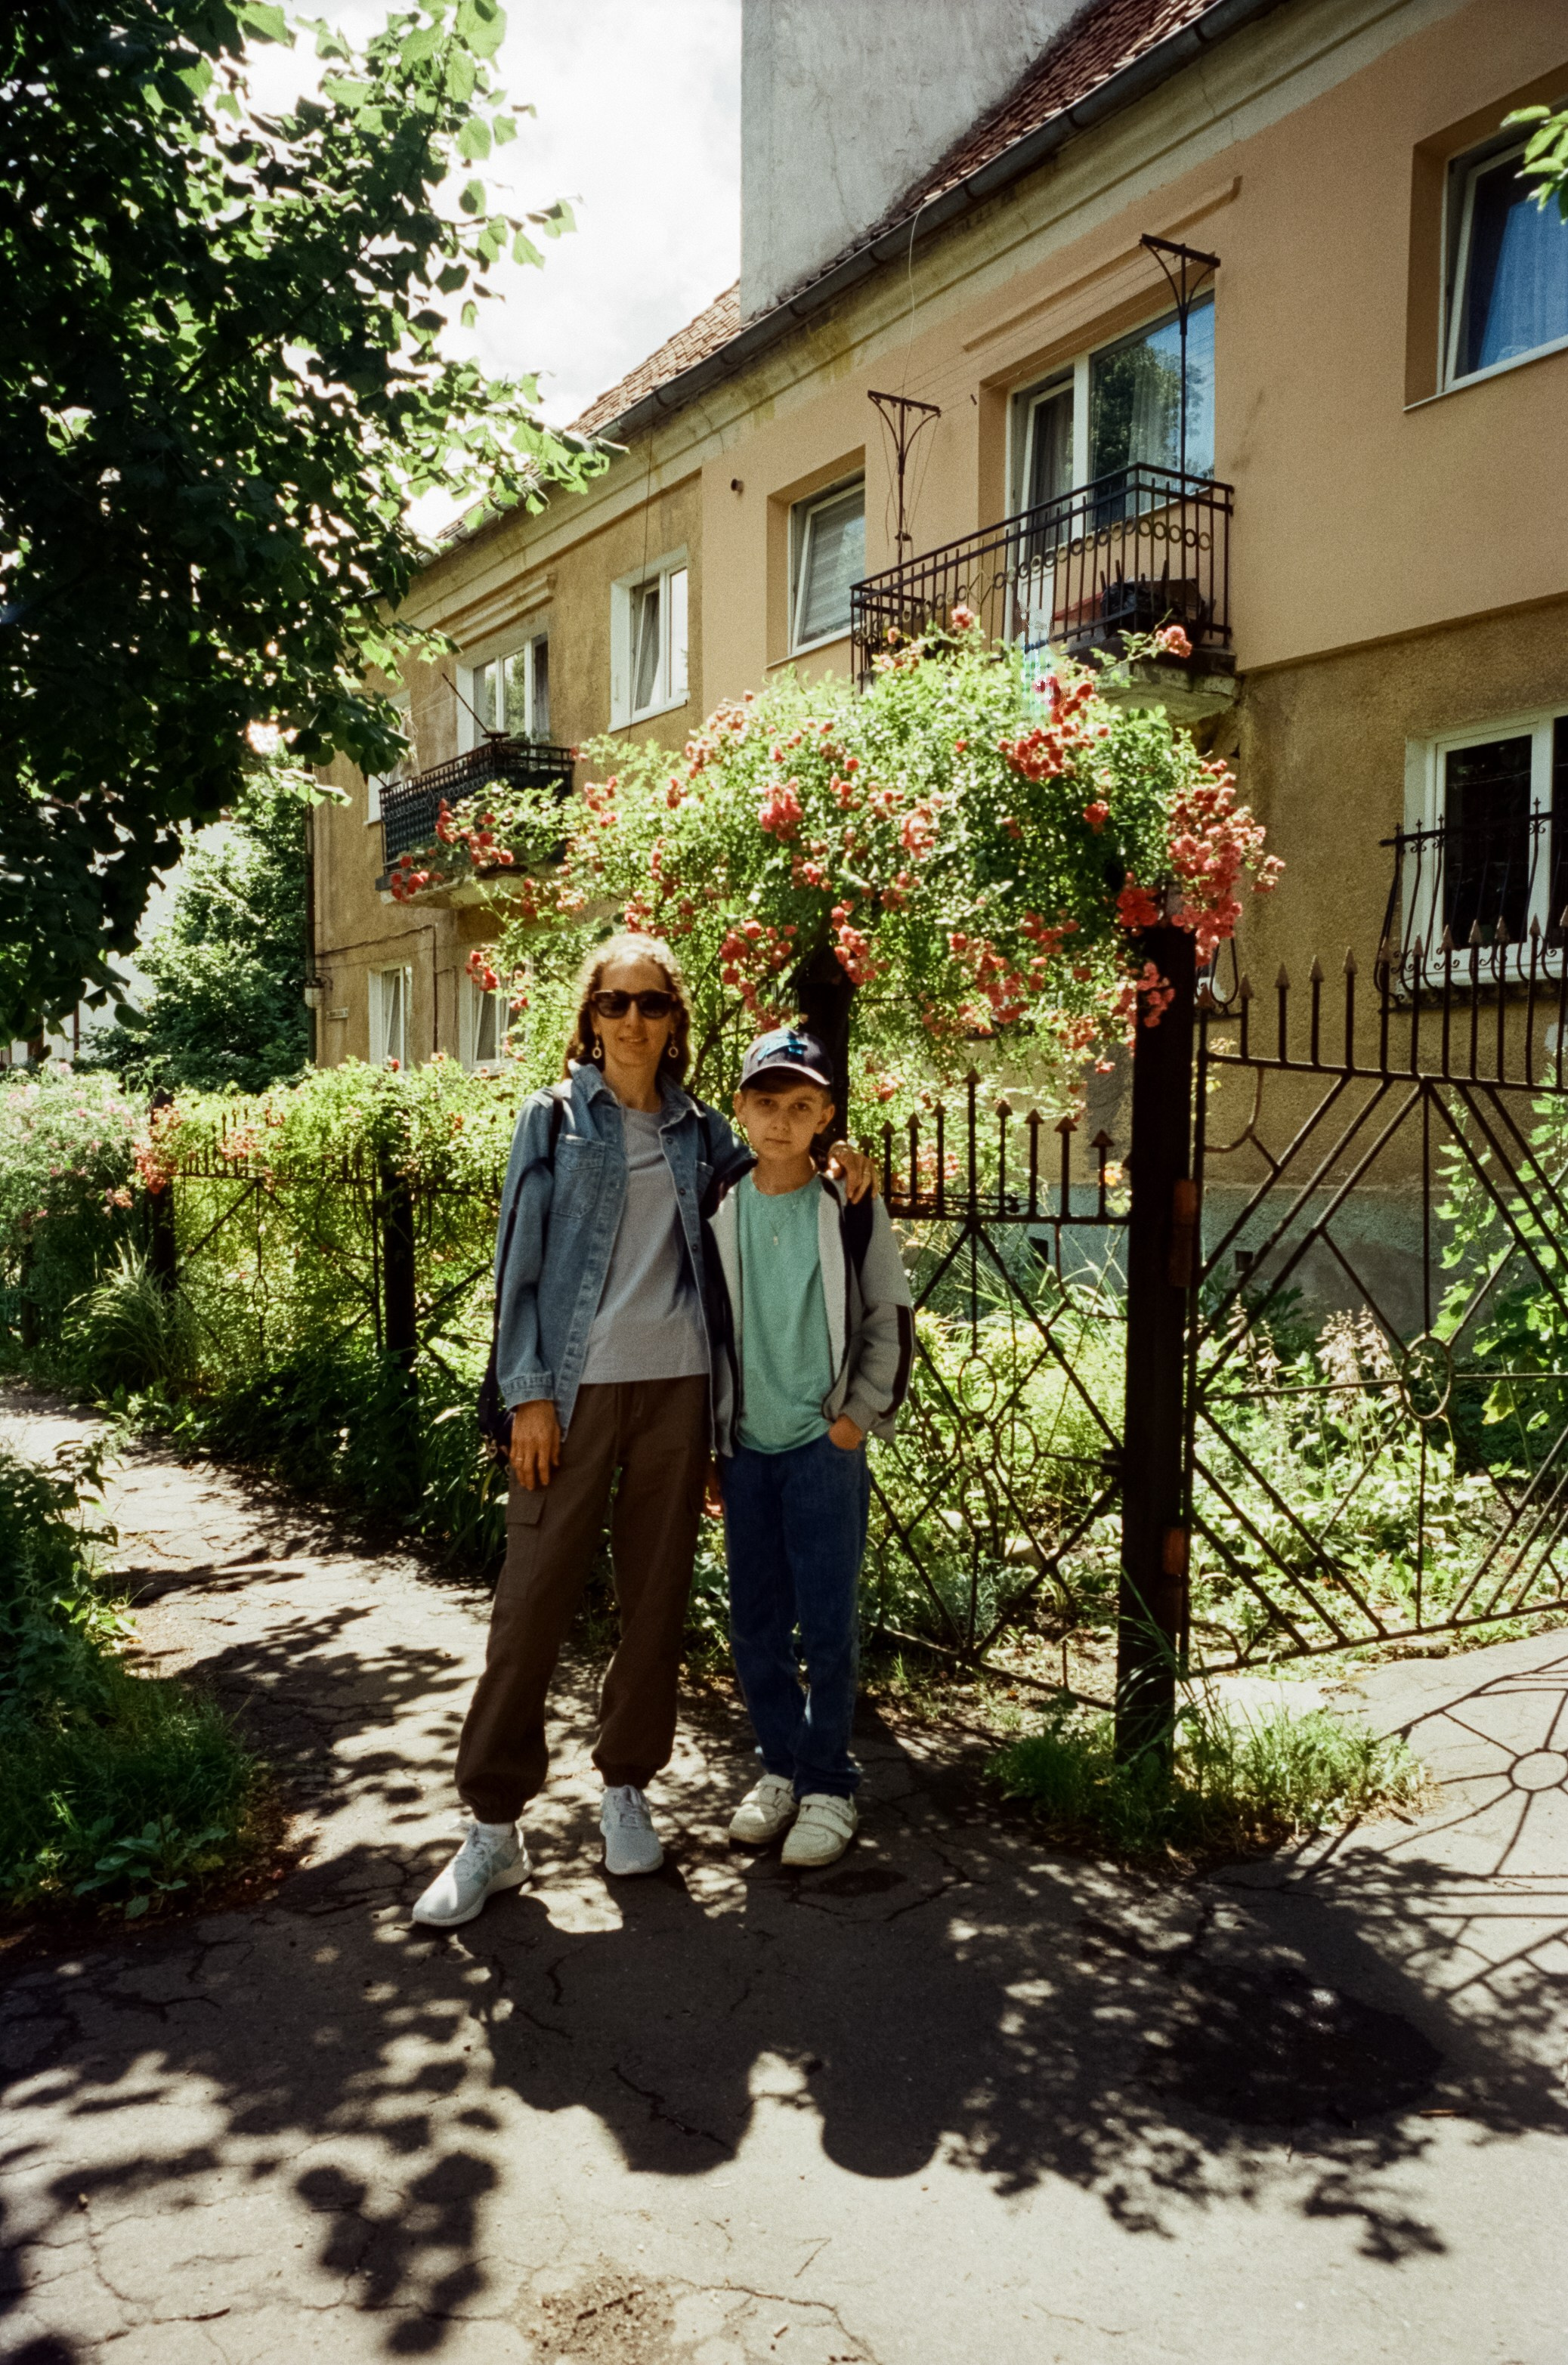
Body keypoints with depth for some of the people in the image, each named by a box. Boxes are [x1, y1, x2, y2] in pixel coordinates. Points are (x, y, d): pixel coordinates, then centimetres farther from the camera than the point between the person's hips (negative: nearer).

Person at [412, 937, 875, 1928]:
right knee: (534, 1597, -2)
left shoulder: (700, 1130, 10)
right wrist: (528, 1392, -9)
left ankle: (627, 1787, 26)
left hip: (675, 1384, 3)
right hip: (574, 1387, -3)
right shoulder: (554, 1117, 2)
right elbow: (521, 1259, -1)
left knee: (658, 1595, 9)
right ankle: (495, 1825, 9)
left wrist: (828, 1159, 4)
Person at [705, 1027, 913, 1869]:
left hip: (824, 1446, -3)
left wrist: (861, 1415, -5)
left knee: (829, 1625, 0)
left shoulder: (852, 1209, -5)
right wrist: (705, 1442, 10)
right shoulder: (717, 1209, 3)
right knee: (755, 1625, 10)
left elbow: (891, 1319, 1)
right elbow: (702, 1326, 10)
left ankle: (828, 1784, 16)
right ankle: (780, 1767, 28)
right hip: (745, 1448, 3)